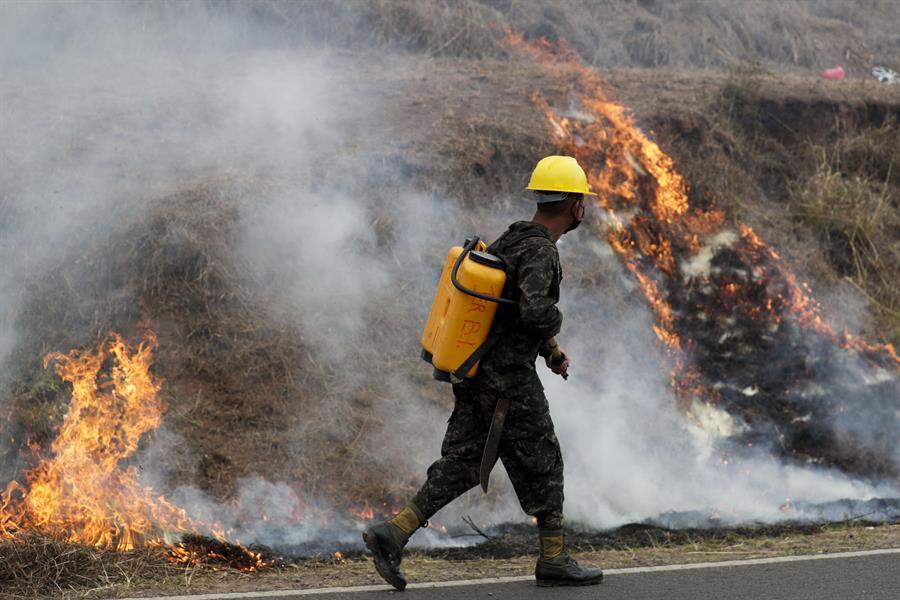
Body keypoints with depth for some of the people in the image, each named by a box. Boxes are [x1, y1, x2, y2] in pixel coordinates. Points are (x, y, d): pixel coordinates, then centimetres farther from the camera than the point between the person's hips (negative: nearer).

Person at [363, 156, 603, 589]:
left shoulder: (513, 237, 12)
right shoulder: (540, 252, -18)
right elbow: (536, 311, -34)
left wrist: (551, 348, 22)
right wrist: (554, 324, -10)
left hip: (473, 372, 9)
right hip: (509, 379, -9)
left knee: (460, 464, 8)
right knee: (542, 464, 6)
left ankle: (393, 534, -4)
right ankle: (554, 561, 17)